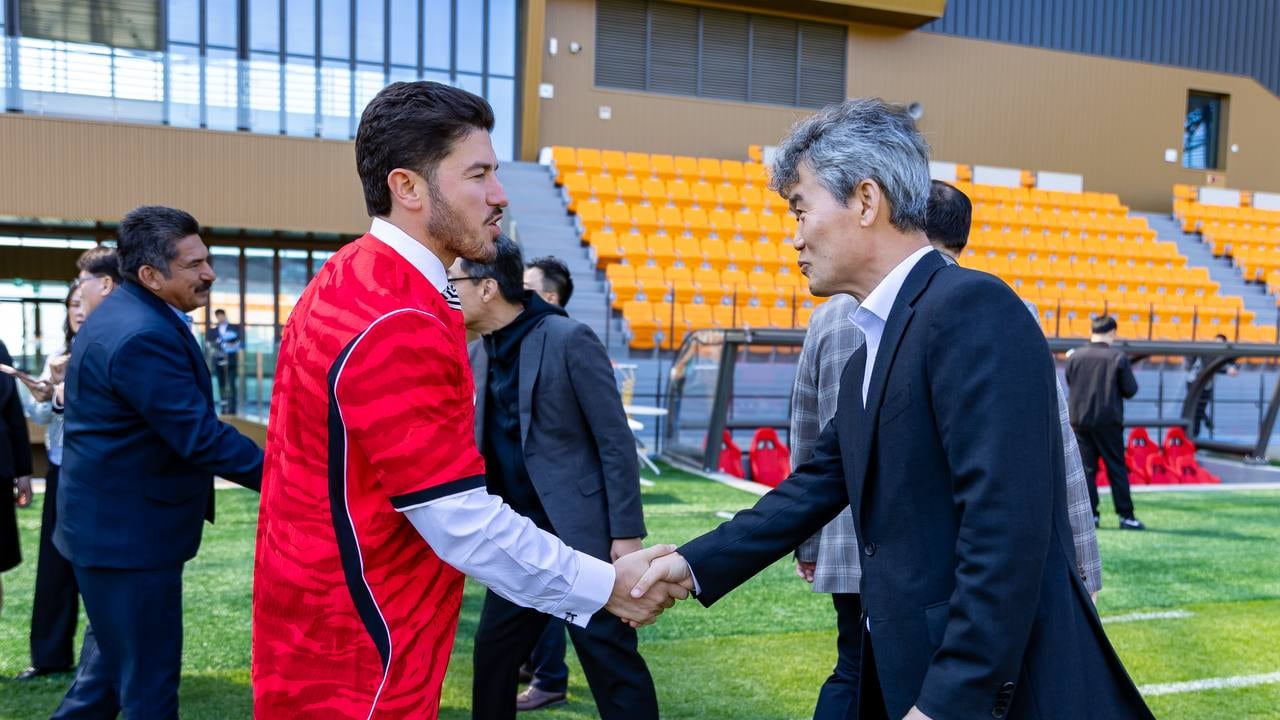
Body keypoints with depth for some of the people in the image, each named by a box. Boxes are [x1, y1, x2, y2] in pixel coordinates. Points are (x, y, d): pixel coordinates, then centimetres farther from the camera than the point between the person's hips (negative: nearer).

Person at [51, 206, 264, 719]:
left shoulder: (124, 313, 10)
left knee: (112, 669, 23)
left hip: (114, 523, 11)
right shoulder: (142, 335, -25)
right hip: (127, 534, -11)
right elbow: (199, 435, -28)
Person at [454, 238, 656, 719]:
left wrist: (627, 532, -13)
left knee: (611, 660, 1)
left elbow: (616, 442, -12)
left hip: (578, 535, -7)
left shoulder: (568, 339, -12)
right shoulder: (476, 355, 7)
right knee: (492, 656, 14)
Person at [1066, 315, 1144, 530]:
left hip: (1080, 421, 2)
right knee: (1117, 469, 5)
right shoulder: (1119, 358, -9)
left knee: (1087, 468, 8)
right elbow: (1130, 390, -5)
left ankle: (1090, 514, 6)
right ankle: (1126, 516, 7)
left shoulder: (1074, 357, 0)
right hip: (1108, 422, -2)